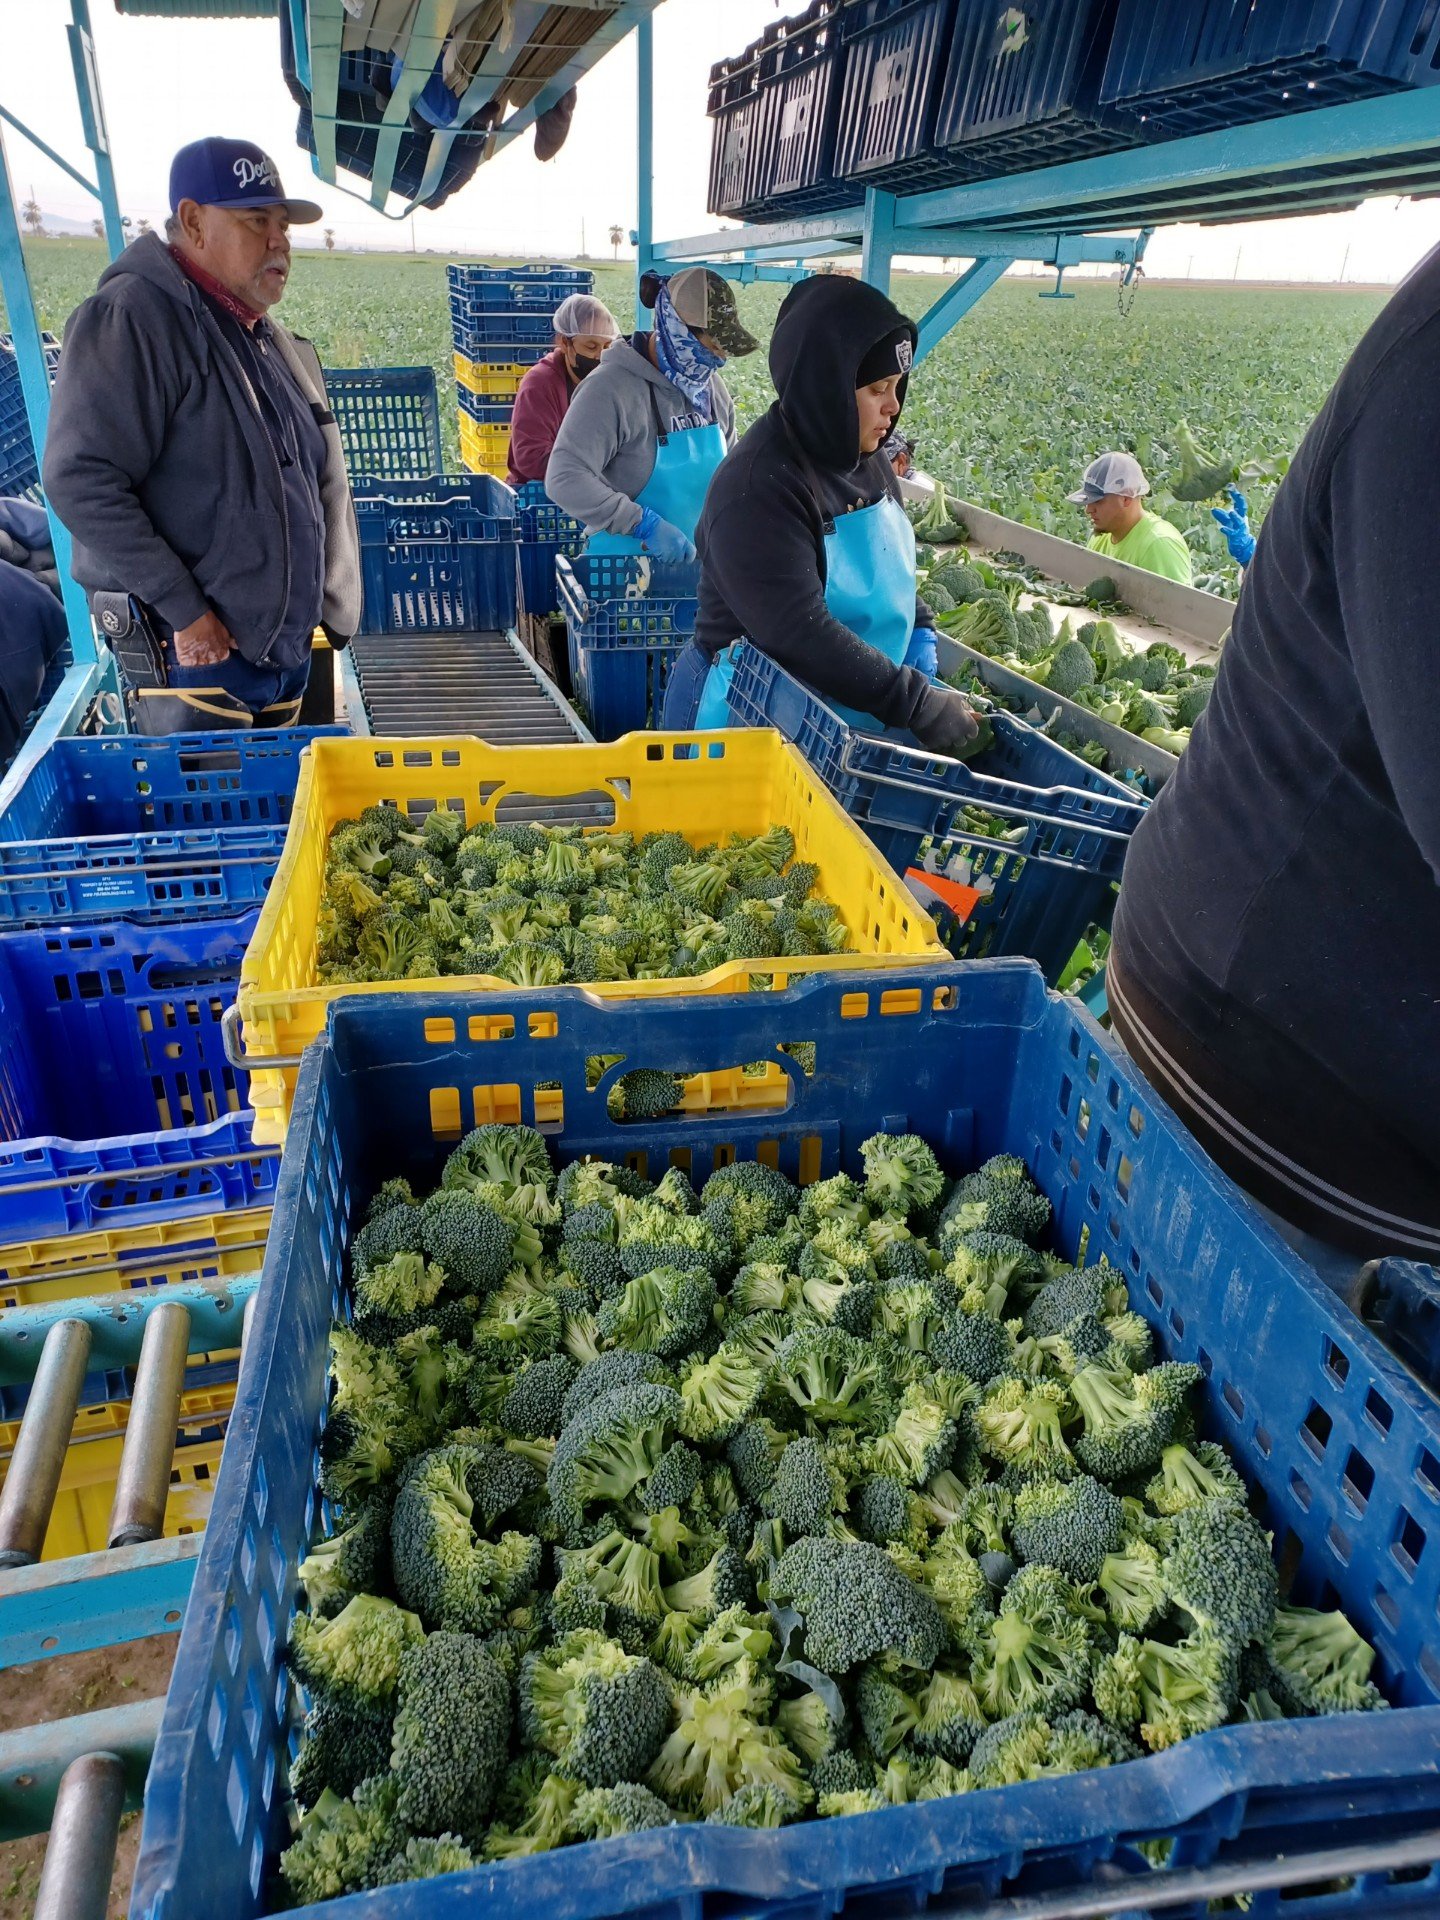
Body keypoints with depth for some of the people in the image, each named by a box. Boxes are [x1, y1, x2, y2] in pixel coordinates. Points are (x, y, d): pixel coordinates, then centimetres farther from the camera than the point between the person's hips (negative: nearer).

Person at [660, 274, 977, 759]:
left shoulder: (864, 458, 4)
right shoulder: (760, 487, -23)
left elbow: (890, 569, 18)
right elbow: (801, 632, -30)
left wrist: (920, 637, -1)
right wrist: (918, 702, -28)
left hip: (853, 713, 8)